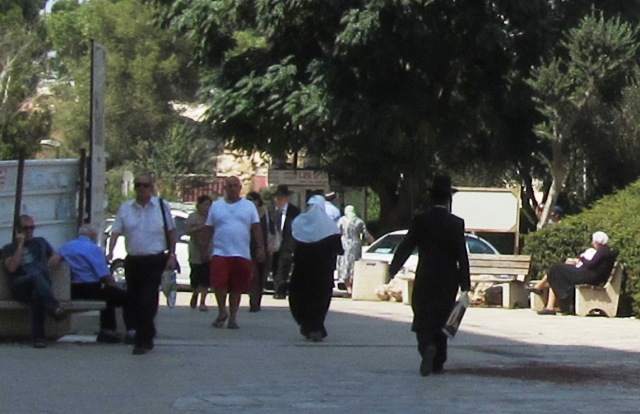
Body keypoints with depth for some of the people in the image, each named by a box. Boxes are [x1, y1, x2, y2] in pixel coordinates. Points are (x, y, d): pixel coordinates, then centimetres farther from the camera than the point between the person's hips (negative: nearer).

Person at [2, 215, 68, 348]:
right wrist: (20, 245, 2)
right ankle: (54, 307, -58)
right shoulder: (9, 248, 19)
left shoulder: (40, 242, 30)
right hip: (19, 286, -1)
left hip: (41, 281, 2)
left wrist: (46, 266, 0)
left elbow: (56, 255, 22)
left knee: (37, 295, -38)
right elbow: (12, 267, 0)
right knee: (35, 275, -38)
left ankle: (38, 336, -47)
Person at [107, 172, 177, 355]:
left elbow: (171, 232, 9)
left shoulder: (162, 206, 3)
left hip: (154, 260, -3)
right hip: (133, 261, 3)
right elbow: (116, 231, 4)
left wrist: (172, 255, 1)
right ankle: (146, 337, 24)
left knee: (147, 301, -11)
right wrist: (110, 252, -12)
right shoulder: (125, 208, 7)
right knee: (133, 300, 8)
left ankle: (143, 341, -8)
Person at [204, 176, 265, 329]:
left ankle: (233, 317, 14)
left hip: (241, 254, 1)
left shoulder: (249, 206, 10)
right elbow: (209, 229, 12)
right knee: (218, 282, -16)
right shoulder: (216, 206, 10)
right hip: (220, 252, -1)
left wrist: (260, 248, -2)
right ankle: (222, 311, 2)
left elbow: (256, 228, 7)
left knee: (237, 288, 4)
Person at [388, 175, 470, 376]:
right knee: (440, 321, 12)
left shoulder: (420, 221, -4)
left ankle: (427, 347, -25)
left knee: (423, 320, 4)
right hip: (448, 282, 1)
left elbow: (405, 247, -1)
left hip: (425, 280, -1)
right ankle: (438, 362, 13)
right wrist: (465, 286, -2)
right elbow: (462, 256, -6)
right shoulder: (456, 223, -5)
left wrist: (392, 269, 12)